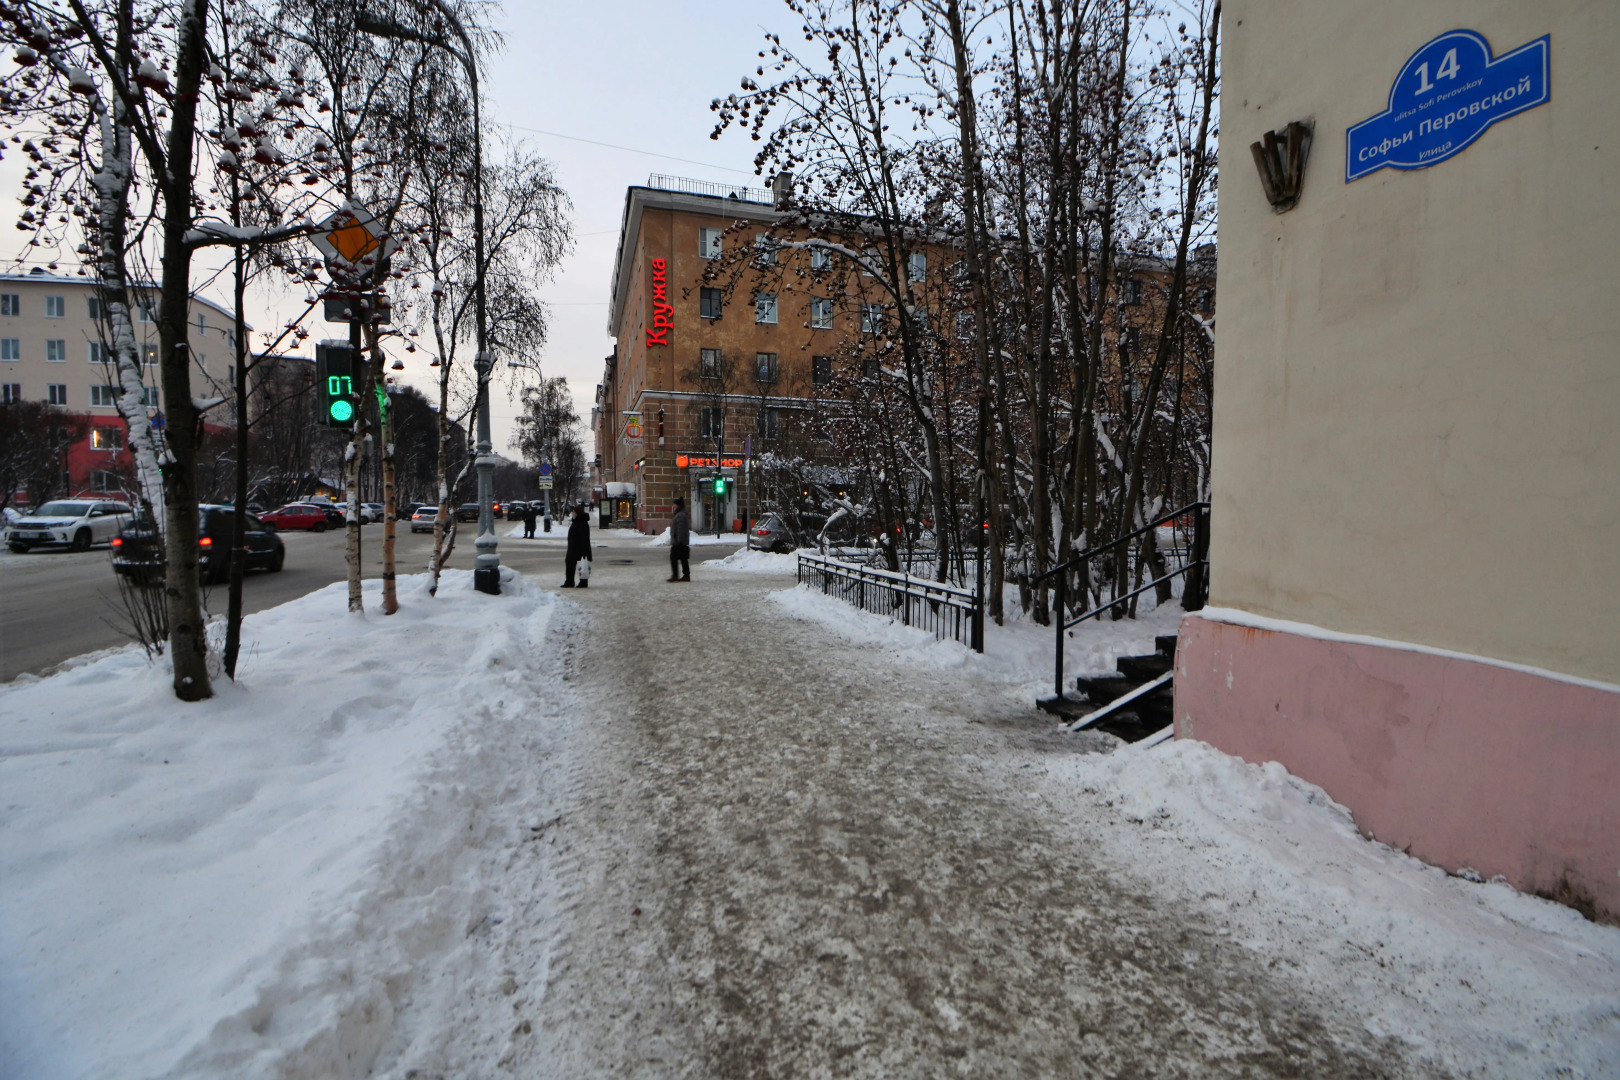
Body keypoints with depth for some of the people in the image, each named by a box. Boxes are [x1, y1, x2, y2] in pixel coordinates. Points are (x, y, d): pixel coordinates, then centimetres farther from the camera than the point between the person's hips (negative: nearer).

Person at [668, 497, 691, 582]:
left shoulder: (680, 515, -17)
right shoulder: (685, 514, 17)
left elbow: (681, 529, -23)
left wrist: (679, 540, -23)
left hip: (678, 543, -10)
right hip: (684, 543, 10)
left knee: (673, 558, -5)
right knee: (683, 559, 11)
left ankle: (675, 576, -5)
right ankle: (686, 575, 12)